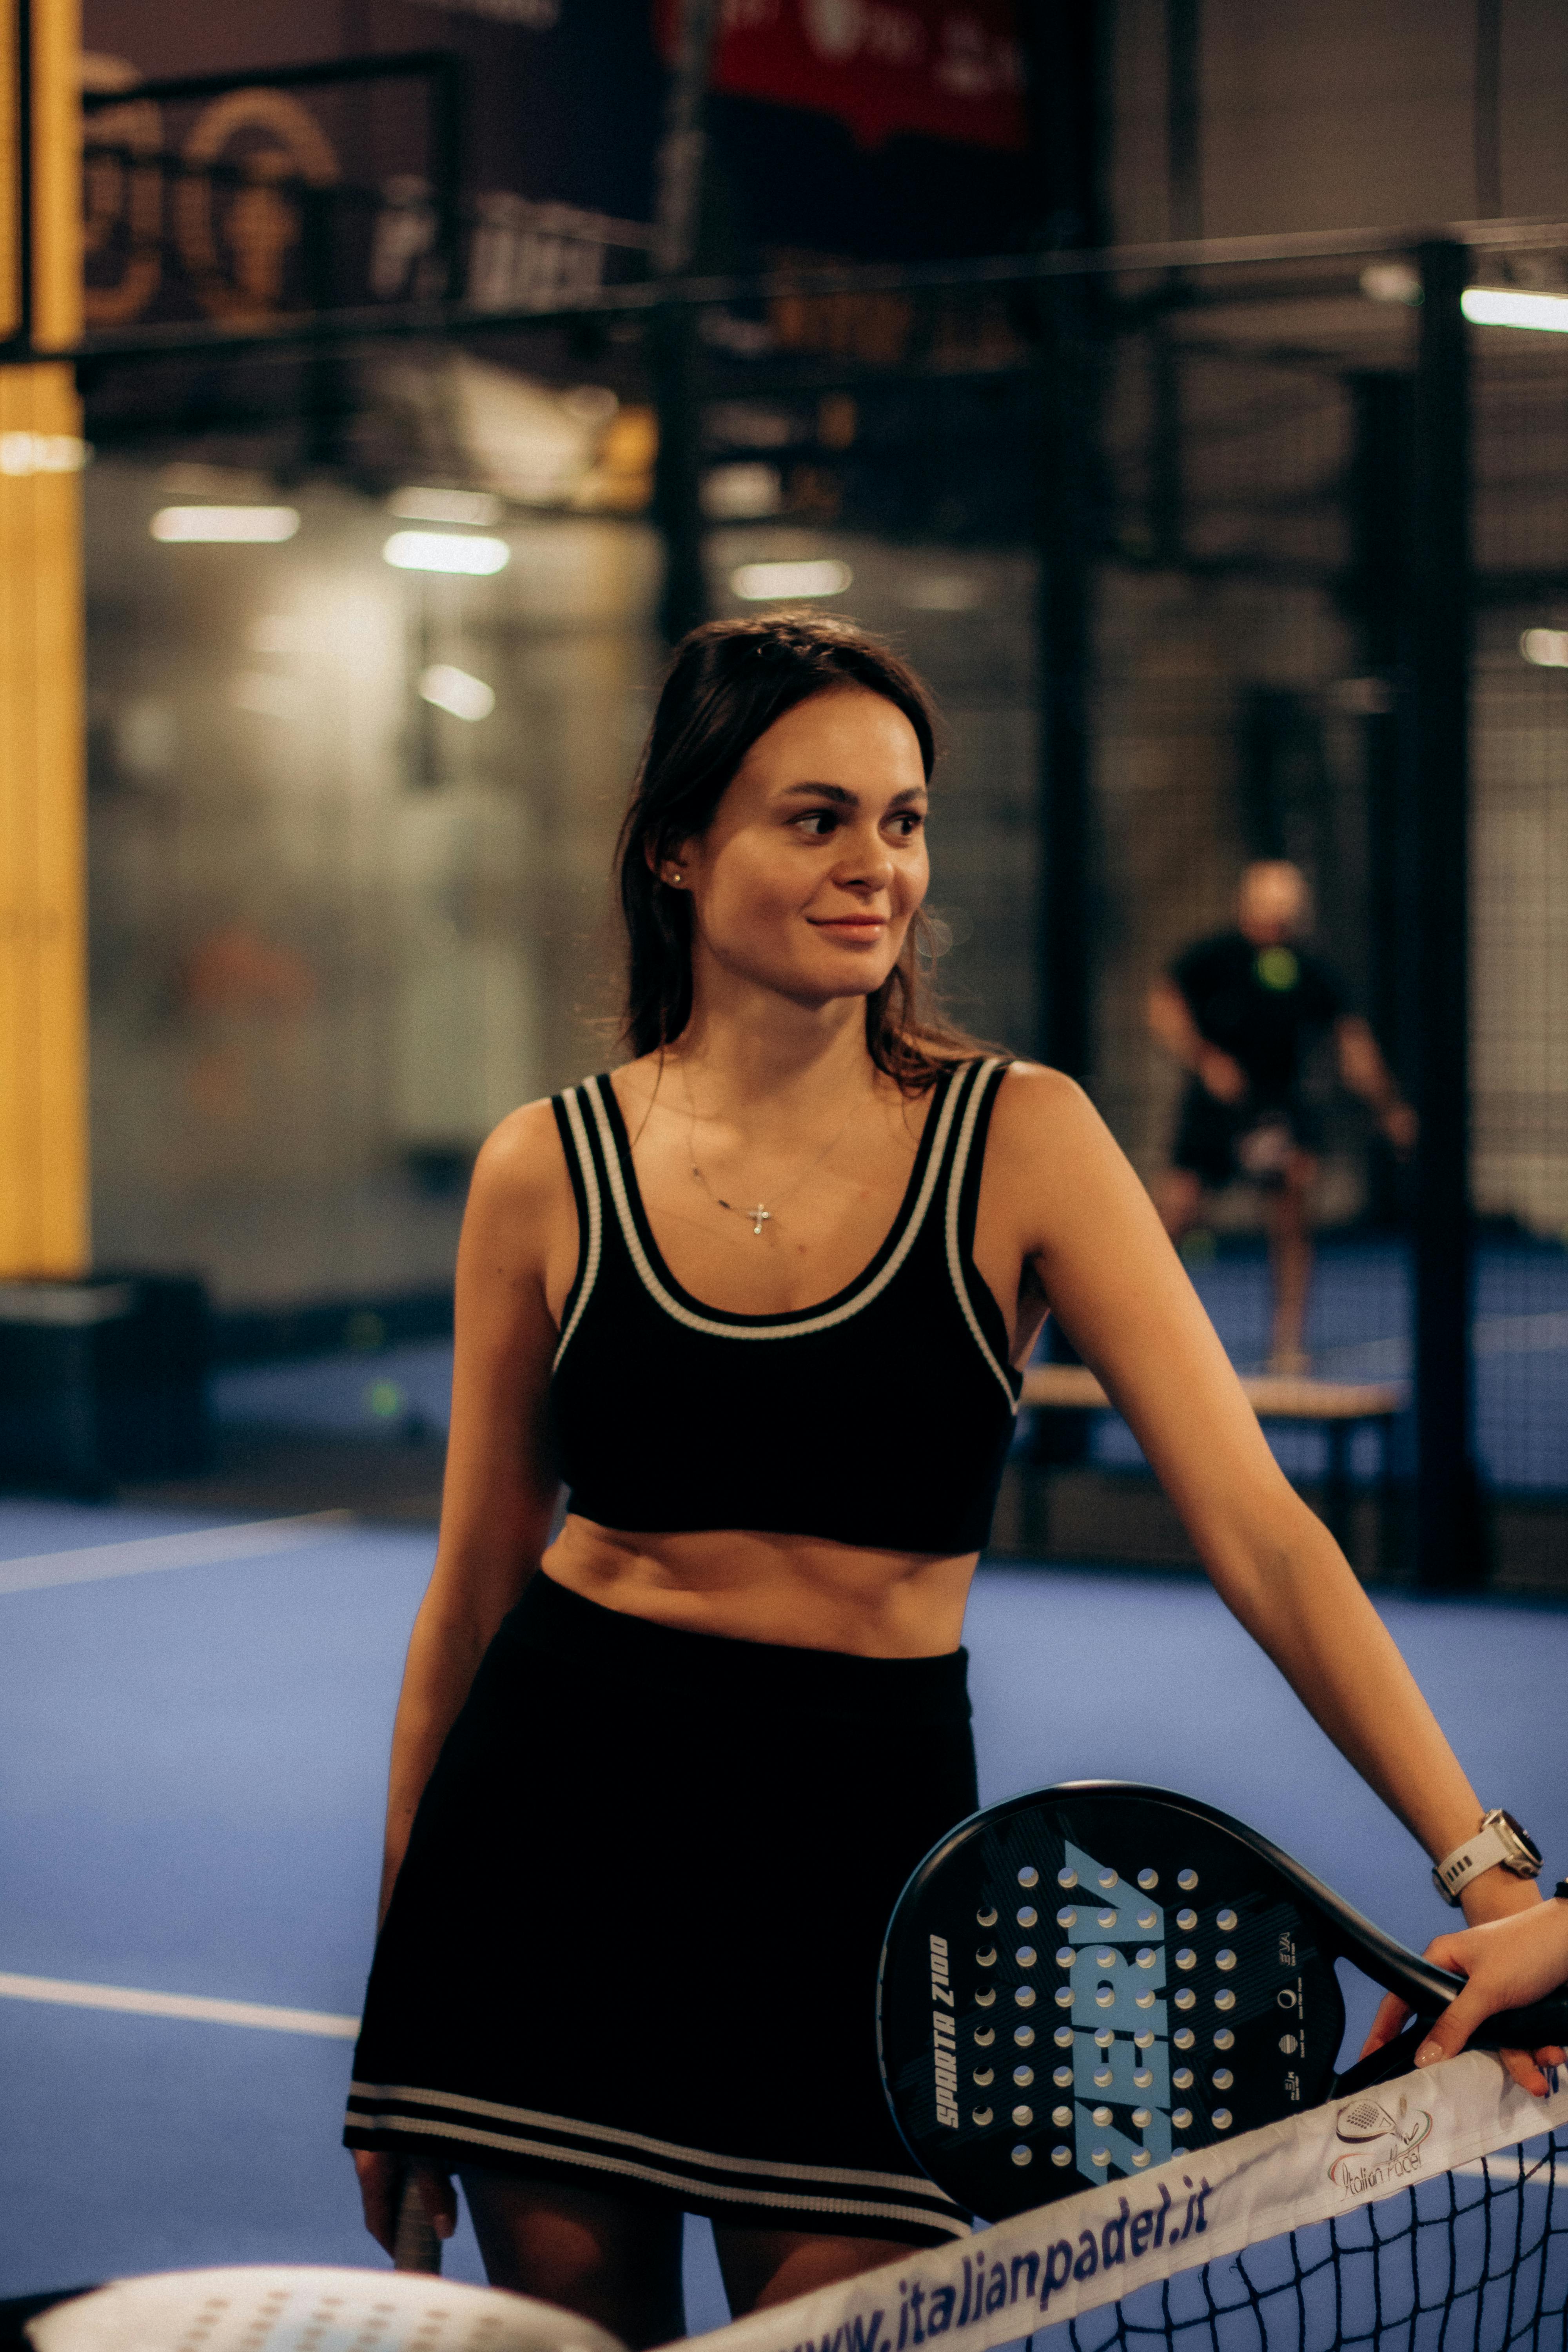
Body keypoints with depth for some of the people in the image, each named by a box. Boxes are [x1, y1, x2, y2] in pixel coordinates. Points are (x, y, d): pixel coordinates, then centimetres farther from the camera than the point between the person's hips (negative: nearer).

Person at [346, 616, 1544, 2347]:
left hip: (863, 1837, -1)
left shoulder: (1019, 1140, -5)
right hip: (556, 1819, 1)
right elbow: (472, 1586, 7)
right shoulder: (547, 1172, -2)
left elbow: (1258, 1533, -10)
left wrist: (1488, 1868, -20)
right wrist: (397, 1999, 11)